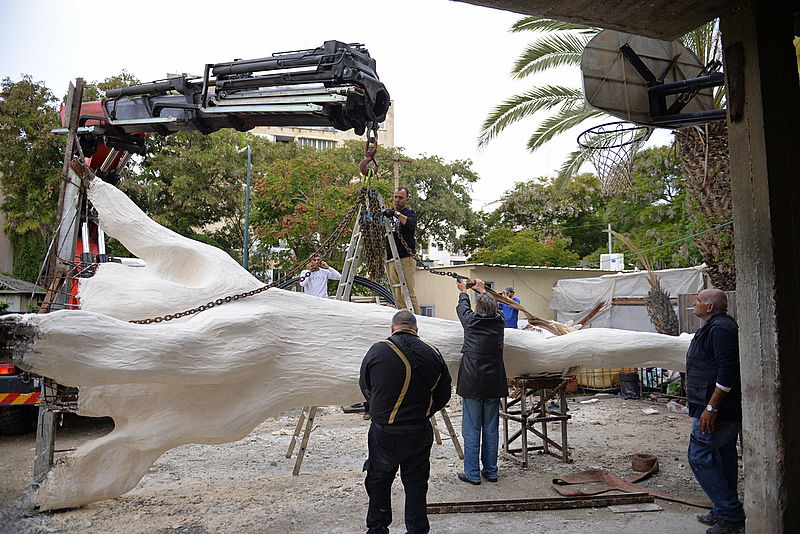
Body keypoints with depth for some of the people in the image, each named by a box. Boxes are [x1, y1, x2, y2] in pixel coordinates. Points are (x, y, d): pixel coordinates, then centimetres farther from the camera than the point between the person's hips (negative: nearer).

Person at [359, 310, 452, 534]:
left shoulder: (377, 351, -11)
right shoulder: (433, 354, -5)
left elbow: (365, 388, 3)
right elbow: (443, 396, 3)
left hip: (384, 433, -1)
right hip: (420, 433, 2)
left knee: (379, 481, 17)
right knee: (416, 484, 15)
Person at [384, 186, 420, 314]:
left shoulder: (410, 213, 6)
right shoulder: (389, 214, 20)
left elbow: (411, 224, -17)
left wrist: (397, 214, -27)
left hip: (406, 260, -5)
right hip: (390, 260, 5)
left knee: (408, 292, -11)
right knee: (397, 296, 3)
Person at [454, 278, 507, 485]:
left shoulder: (471, 321, -5)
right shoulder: (499, 322, 3)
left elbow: (462, 307, 17)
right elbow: (493, 307, 25)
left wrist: (463, 291, 38)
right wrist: (482, 290, 42)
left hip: (472, 384, -3)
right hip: (493, 384, 3)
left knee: (471, 431, 3)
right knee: (491, 429, 12)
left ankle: (472, 474, 8)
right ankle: (491, 471, 21)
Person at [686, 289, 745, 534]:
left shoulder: (720, 328, -18)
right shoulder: (715, 327, 16)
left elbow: (728, 371, -25)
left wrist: (711, 407, -24)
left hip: (716, 411, -11)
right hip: (730, 411, 11)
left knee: (700, 457, -6)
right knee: (723, 457, 16)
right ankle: (725, 513, 26)